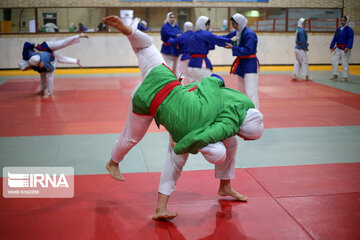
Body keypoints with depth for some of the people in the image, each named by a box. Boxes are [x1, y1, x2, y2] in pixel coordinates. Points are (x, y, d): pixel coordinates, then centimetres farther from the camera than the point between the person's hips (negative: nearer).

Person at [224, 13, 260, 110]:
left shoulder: (249, 34, -18)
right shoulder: (236, 32, 8)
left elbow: (248, 50, -23)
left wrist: (233, 47, -25)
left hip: (250, 64, -9)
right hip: (241, 63, 9)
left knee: (250, 91, -15)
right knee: (241, 89, 17)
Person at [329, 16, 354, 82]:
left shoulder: (349, 30, -10)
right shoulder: (338, 29, 9)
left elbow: (350, 39, -18)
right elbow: (334, 38, 13)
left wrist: (348, 47, -31)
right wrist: (331, 46, 9)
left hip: (345, 49, -6)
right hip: (338, 48, 7)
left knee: (345, 63, -1)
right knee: (334, 61, 7)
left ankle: (345, 77, 7)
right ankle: (335, 75, 19)